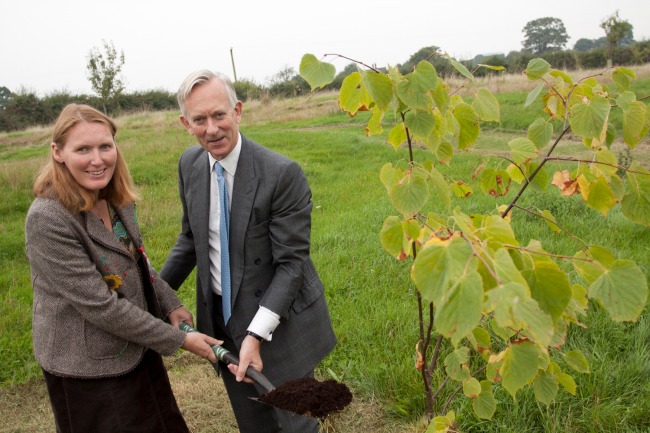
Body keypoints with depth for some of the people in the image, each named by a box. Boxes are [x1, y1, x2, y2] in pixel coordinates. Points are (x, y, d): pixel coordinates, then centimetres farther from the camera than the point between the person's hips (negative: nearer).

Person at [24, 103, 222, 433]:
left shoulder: (117, 199, -3)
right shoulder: (47, 219, -26)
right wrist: (178, 340, -20)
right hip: (88, 369, -7)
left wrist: (171, 305, 2)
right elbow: (100, 306, -26)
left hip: (137, 350, 7)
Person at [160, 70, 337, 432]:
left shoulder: (283, 173, -22)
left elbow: (291, 262, -20)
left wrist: (257, 334, -25)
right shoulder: (190, 164, -2)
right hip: (222, 321, 6)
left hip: (278, 320, -5)